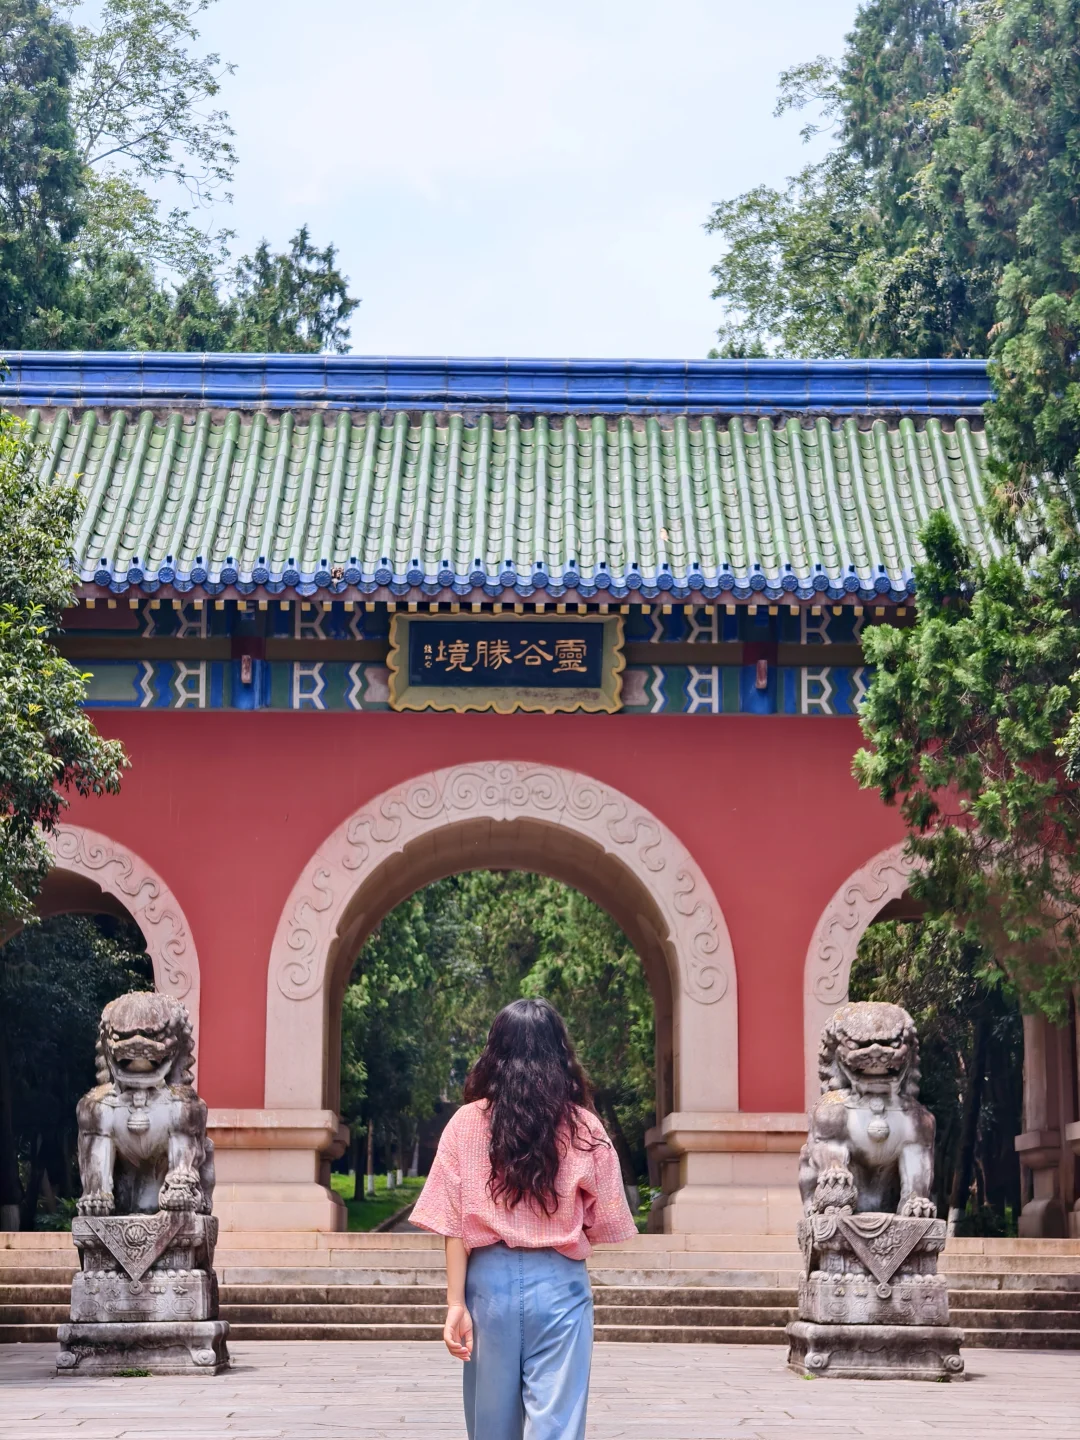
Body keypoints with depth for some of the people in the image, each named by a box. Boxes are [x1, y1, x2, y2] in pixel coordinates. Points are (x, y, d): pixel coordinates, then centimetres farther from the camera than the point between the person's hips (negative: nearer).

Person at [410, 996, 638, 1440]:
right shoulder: (583, 1127, -2)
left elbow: (454, 1225, -4)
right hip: (559, 1284, -1)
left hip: (490, 1280, 1)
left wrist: (456, 1302, -2)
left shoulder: (467, 1124, -1)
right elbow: (603, 1225, 2)